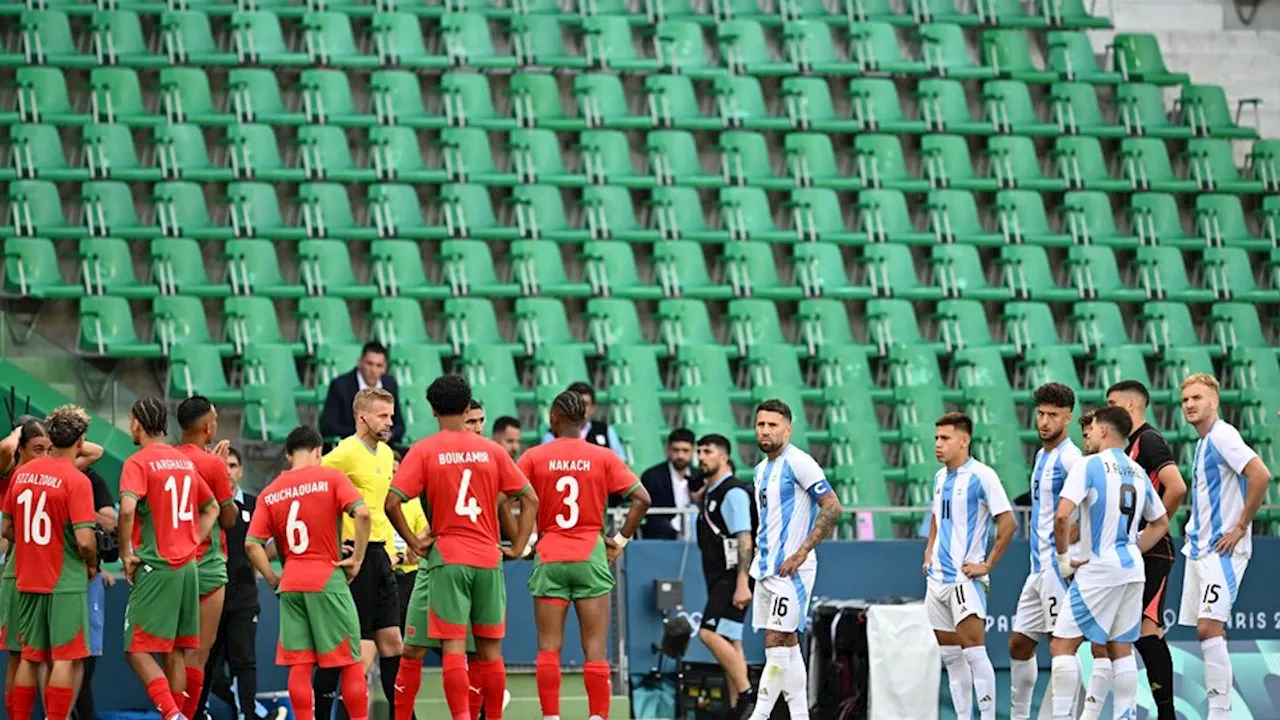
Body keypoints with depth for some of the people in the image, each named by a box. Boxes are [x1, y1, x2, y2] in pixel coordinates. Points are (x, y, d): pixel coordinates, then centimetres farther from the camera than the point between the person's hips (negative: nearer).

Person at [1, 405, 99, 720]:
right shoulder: (76, 480, -14)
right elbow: (84, 540, -19)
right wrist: (92, 565, 0)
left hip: (28, 581, 6)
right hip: (66, 582, -6)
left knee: (30, 657, 13)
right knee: (65, 659, -2)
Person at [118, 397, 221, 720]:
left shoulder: (138, 463, -9)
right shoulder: (185, 461, 14)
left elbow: (127, 509, -25)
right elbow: (212, 508, 24)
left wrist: (126, 553, -13)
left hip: (155, 567, -7)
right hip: (188, 566, 7)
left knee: (137, 649, -5)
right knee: (176, 651, 12)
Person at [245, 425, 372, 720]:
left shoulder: (271, 492, 8)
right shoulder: (330, 478, -1)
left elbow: (252, 544, 2)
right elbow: (363, 514, -15)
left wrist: (273, 580, 8)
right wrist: (357, 558, -7)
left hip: (290, 585, 3)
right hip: (328, 580, -3)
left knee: (299, 663, 4)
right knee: (350, 661, 3)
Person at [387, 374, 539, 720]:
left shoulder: (423, 451, -2)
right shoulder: (492, 450, 6)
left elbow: (392, 502, -11)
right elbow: (530, 499, 7)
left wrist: (413, 542, -2)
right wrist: (518, 547, 11)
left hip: (446, 558, -3)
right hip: (488, 558, 3)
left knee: (453, 646, -6)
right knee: (490, 649, 9)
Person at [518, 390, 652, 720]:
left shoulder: (535, 457, -1)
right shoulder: (603, 457, 0)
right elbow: (641, 498, -5)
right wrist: (621, 539, 4)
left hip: (549, 557, 0)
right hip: (591, 557, 0)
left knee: (549, 647, 3)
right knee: (595, 648, 2)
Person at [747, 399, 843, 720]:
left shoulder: (797, 462, -11)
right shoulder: (761, 470, 16)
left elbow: (832, 507, -15)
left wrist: (801, 553, -18)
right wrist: (758, 555, 16)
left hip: (790, 570, -9)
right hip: (767, 570, 9)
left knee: (776, 646, -12)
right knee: (788, 646, 10)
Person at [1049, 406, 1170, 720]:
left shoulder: (1089, 465, -9)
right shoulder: (1138, 471, 13)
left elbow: (1062, 515, -20)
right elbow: (1161, 522, 24)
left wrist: (1063, 558, -9)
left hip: (1098, 569, -7)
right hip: (1132, 569, 7)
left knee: (1062, 644, -4)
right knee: (1120, 647, 12)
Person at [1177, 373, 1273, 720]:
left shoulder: (1222, 436, -12)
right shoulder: (1203, 443, 16)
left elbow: (1261, 475, -24)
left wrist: (1241, 527, -19)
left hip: (1222, 550, -10)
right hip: (1199, 548, 10)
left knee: (1209, 627, -17)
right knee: (1205, 631, 8)